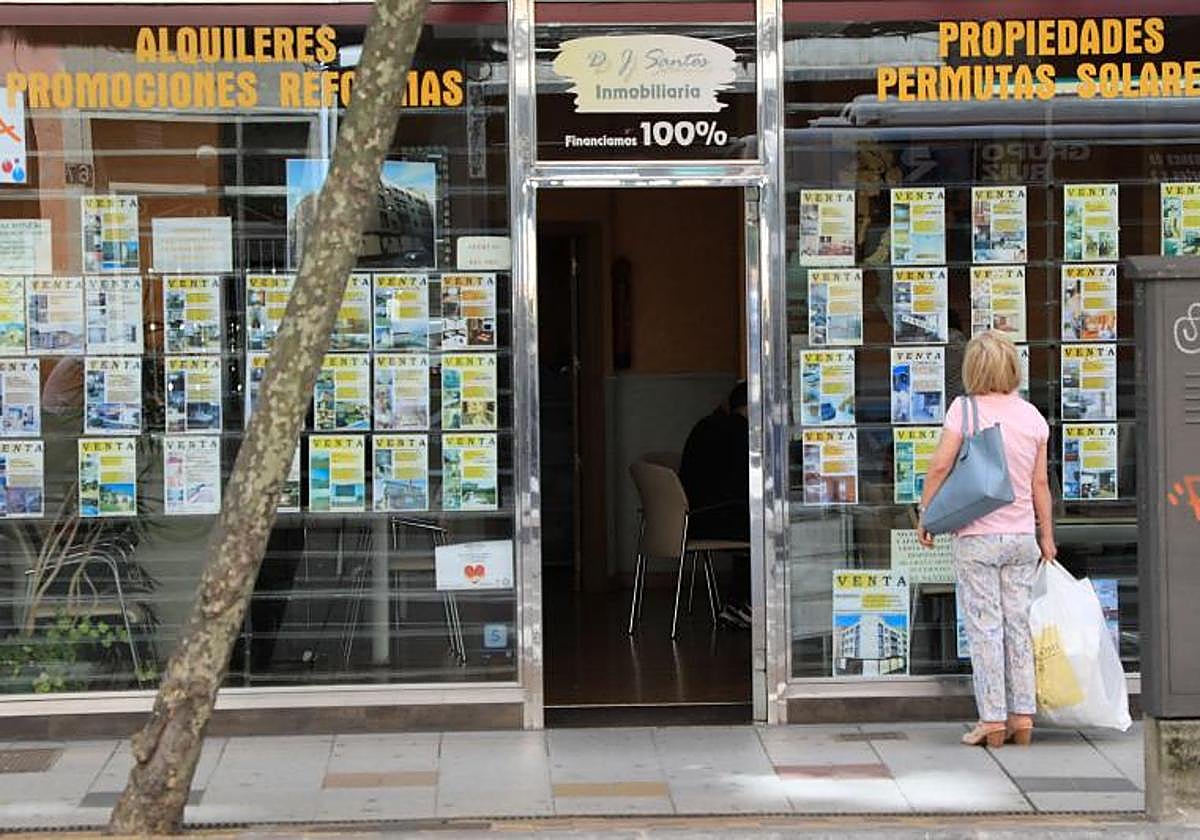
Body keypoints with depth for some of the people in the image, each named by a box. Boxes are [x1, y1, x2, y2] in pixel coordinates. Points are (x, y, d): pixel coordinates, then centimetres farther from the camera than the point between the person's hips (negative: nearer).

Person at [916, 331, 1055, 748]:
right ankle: (1022, 717, 11)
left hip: (976, 536, -4)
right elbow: (1040, 483, 8)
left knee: (984, 627, -1)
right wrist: (1047, 535, 17)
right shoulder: (1033, 416, 5)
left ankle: (993, 719, 0)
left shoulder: (965, 409, -8)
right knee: (1019, 624, 9)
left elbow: (940, 466, -12)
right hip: (1021, 534, 4)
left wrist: (925, 516, 0)